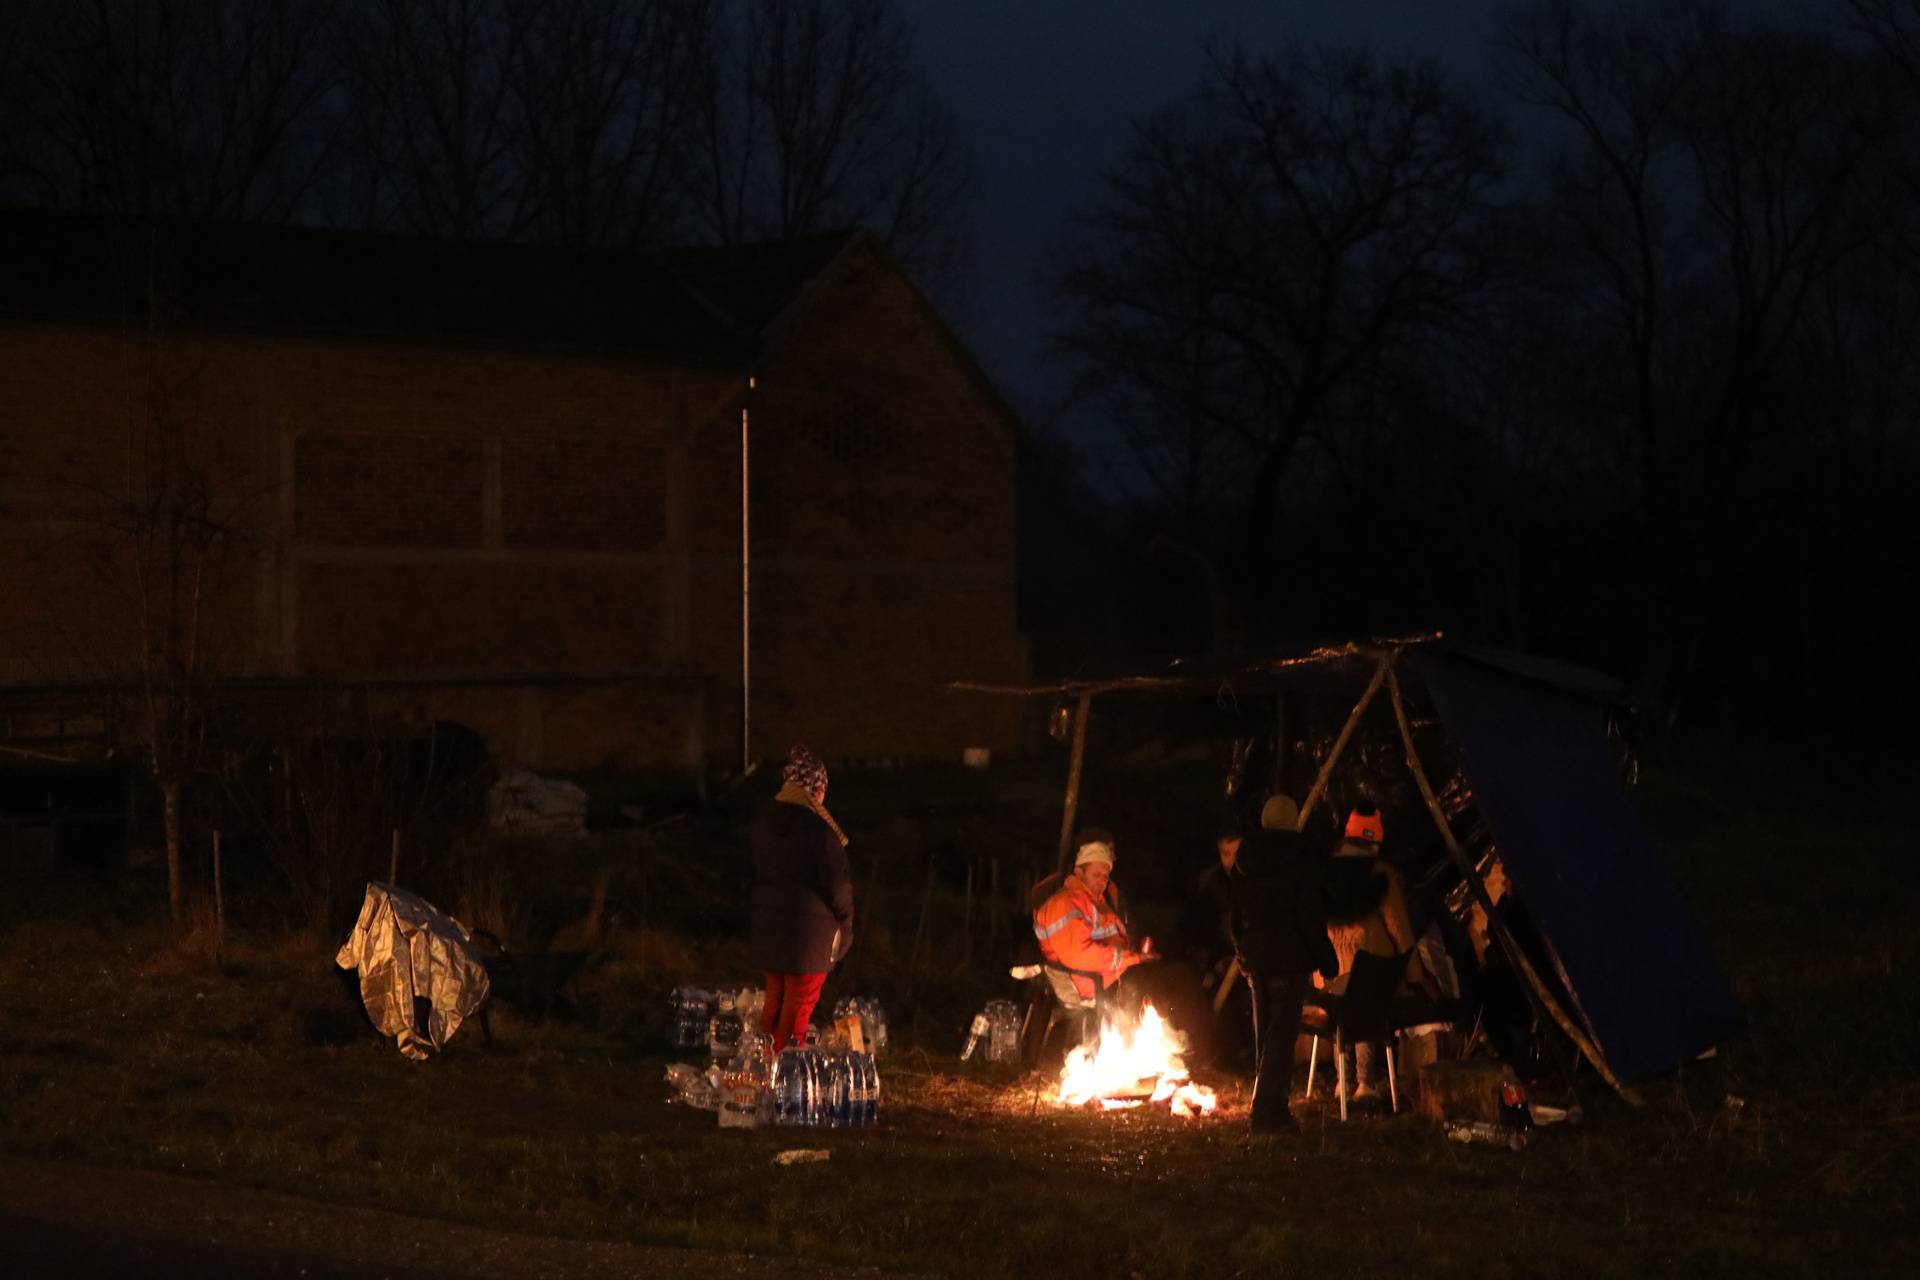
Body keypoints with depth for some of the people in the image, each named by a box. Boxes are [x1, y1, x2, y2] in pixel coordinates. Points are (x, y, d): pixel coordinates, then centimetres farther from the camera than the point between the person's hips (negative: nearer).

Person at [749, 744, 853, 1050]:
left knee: (775, 1000, 18)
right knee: (799, 1005, 2)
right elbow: (836, 884, -14)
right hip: (809, 931, -6)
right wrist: (845, 922, 1)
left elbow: (751, 874, 12)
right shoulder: (820, 829, -18)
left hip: (768, 927, 7)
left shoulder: (761, 824, 3)